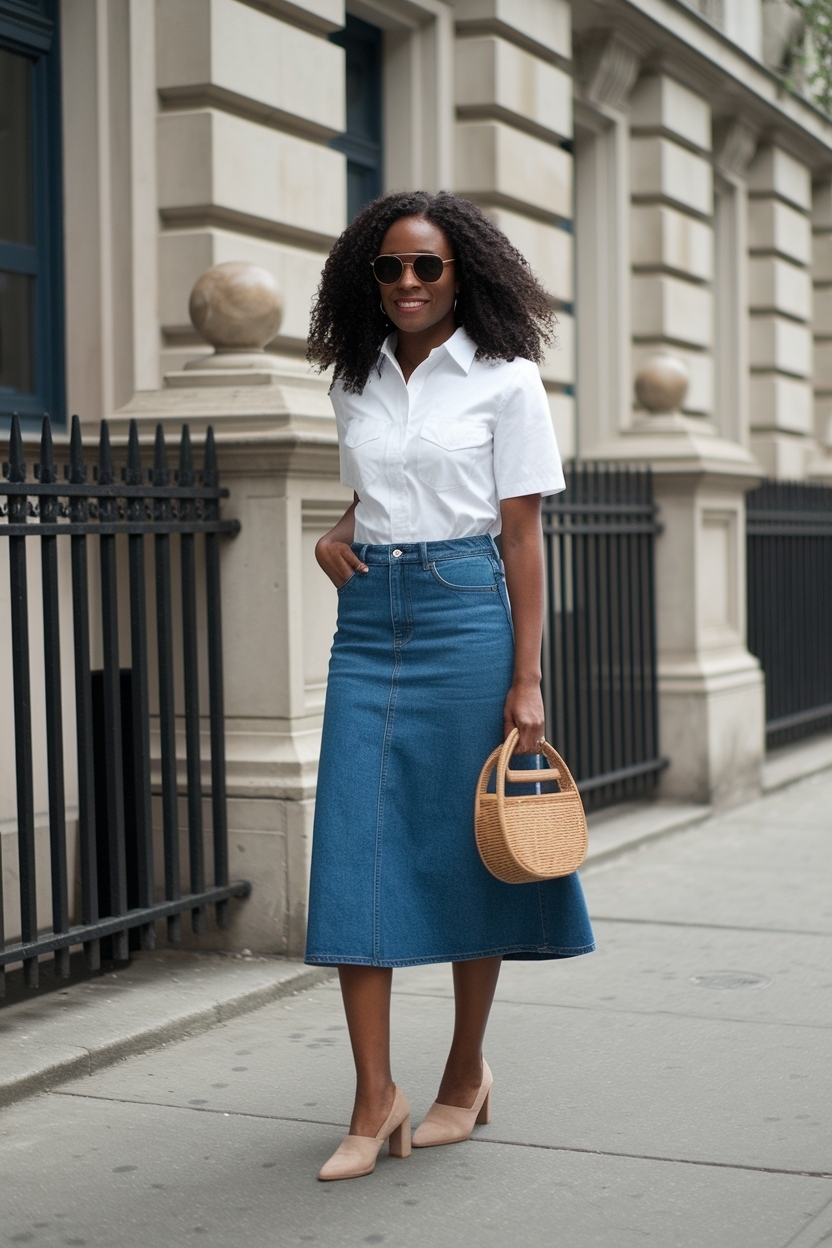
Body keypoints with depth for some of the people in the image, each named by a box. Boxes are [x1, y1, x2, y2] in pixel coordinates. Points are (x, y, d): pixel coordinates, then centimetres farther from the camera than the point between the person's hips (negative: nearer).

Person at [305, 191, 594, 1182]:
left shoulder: (503, 380, -1)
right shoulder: (355, 384, 13)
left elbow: (521, 535, -4)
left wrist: (527, 679, -9)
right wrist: (335, 535, 4)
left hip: (465, 616, -4)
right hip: (369, 621, 4)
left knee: (467, 848, 3)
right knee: (356, 848, -4)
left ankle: (466, 1073, 20)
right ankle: (375, 1098, 1)